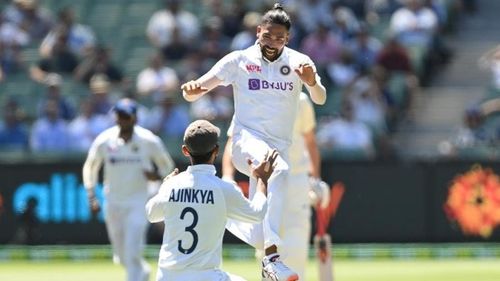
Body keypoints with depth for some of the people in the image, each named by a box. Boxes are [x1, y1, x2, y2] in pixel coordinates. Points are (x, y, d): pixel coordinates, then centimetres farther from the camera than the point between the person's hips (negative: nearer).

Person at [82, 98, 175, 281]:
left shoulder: (149, 141, -9)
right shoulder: (104, 140, -6)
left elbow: (167, 166, 6)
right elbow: (90, 168, 7)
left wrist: (157, 175, -17)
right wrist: (91, 197, -3)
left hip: (138, 204, -3)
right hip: (113, 204, 3)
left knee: (132, 254, -16)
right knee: (122, 256, 14)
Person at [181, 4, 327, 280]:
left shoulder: (298, 62, 6)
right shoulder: (239, 60, 1)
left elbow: (320, 99, -6)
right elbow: (194, 92, 0)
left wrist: (312, 82, -28)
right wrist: (192, 89, -24)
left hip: (279, 148, 4)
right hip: (247, 140, -4)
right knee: (278, 170, -33)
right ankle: (272, 255, -42)